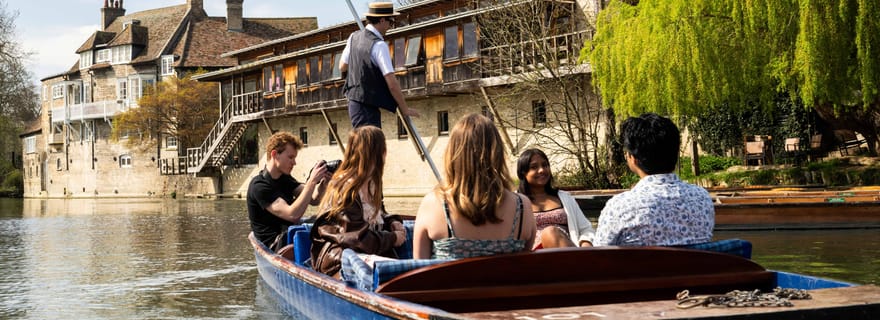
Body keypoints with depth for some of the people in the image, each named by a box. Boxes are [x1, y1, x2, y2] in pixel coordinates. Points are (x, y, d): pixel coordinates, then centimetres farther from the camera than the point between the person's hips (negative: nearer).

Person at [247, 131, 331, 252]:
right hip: (275, 245, -8)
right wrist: (312, 182, -27)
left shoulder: (284, 179, 13)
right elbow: (293, 215, -26)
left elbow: (314, 199, 4)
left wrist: (323, 181, -17)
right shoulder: (259, 186, -15)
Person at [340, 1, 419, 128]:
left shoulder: (354, 37, 6)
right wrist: (405, 109, -12)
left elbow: (342, 67, 21)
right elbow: (392, 83, -20)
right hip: (367, 107, -9)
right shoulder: (379, 45, -18)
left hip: (355, 102, 9)